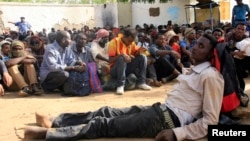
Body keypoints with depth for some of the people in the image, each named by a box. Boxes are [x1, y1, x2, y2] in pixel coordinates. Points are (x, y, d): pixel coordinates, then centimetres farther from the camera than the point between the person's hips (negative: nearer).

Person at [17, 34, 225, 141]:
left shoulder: (210, 76, -13)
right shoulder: (195, 70, 17)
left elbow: (210, 120, -17)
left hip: (169, 120, -9)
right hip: (162, 110, 9)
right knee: (107, 112, 6)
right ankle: (54, 122, 14)